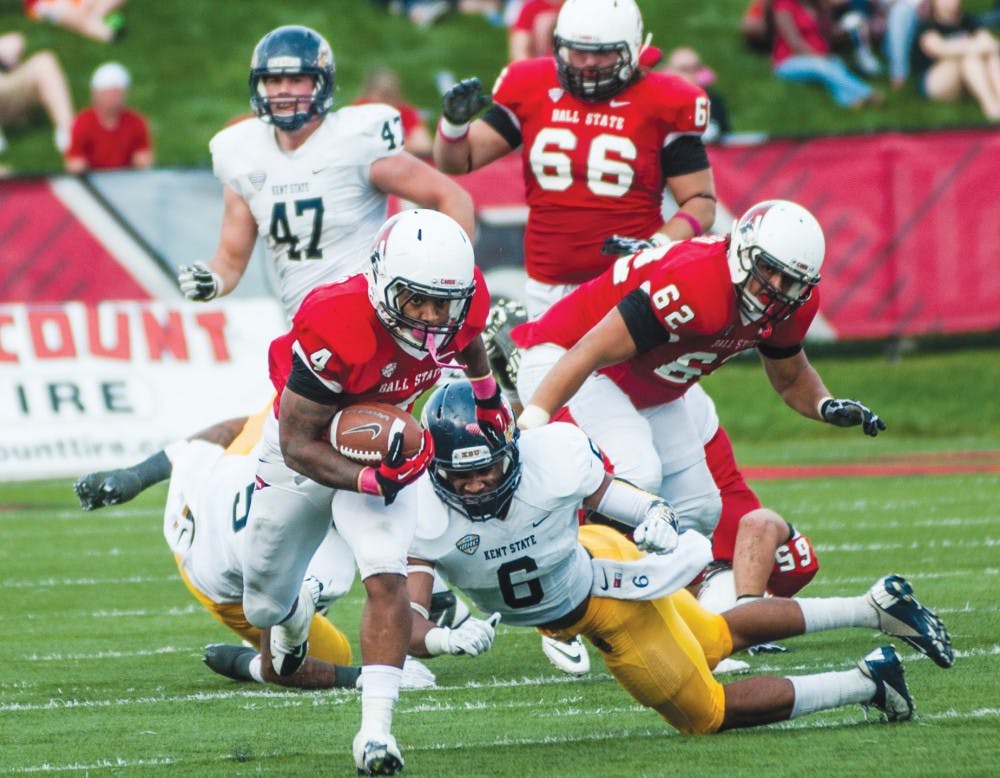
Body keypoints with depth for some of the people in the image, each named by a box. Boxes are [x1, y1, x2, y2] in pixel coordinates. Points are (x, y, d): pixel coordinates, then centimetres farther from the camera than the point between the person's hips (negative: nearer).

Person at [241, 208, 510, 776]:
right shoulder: (337, 329, -40)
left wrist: (490, 404, 18)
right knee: (265, 606, 16)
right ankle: (293, 612, 54)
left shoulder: (465, 301, -25)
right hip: (307, 450, -2)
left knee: (386, 577, -23)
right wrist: (370, 481, -43)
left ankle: (377, 730, -23)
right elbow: (297, 446, -31)